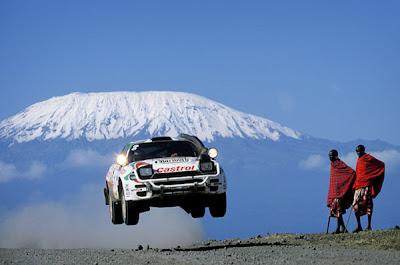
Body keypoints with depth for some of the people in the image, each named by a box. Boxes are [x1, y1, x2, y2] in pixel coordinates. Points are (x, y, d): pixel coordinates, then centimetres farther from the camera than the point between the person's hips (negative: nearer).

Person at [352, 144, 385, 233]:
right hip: (359, 185, 6)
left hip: (367, 184, -6)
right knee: (356, 205, 0)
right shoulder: (358, 160, 17)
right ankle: (359, 226, 5)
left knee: (368, 204, -4)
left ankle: (369, 226, -1)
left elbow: (381, 164, 0)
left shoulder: (368, 158, -2)